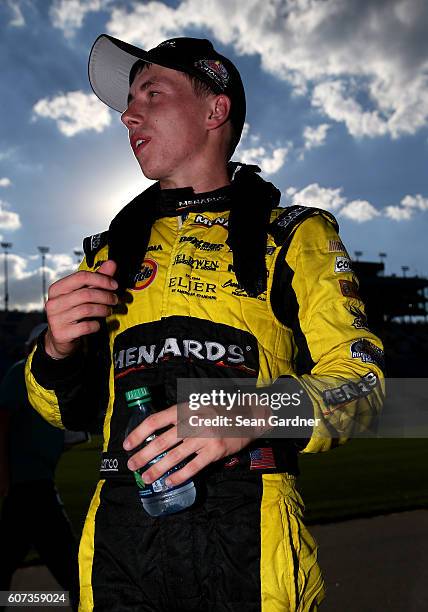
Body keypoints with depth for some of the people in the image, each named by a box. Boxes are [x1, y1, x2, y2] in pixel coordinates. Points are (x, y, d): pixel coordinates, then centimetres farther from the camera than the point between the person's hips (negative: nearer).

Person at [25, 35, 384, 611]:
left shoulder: (296, 235, 4)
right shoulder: (110, 251, 15)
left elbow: (360, 379, -4)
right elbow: (69, 411, 17)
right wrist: (57, 351, -6)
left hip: (248, 540, -3)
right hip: (120, 537, 4)